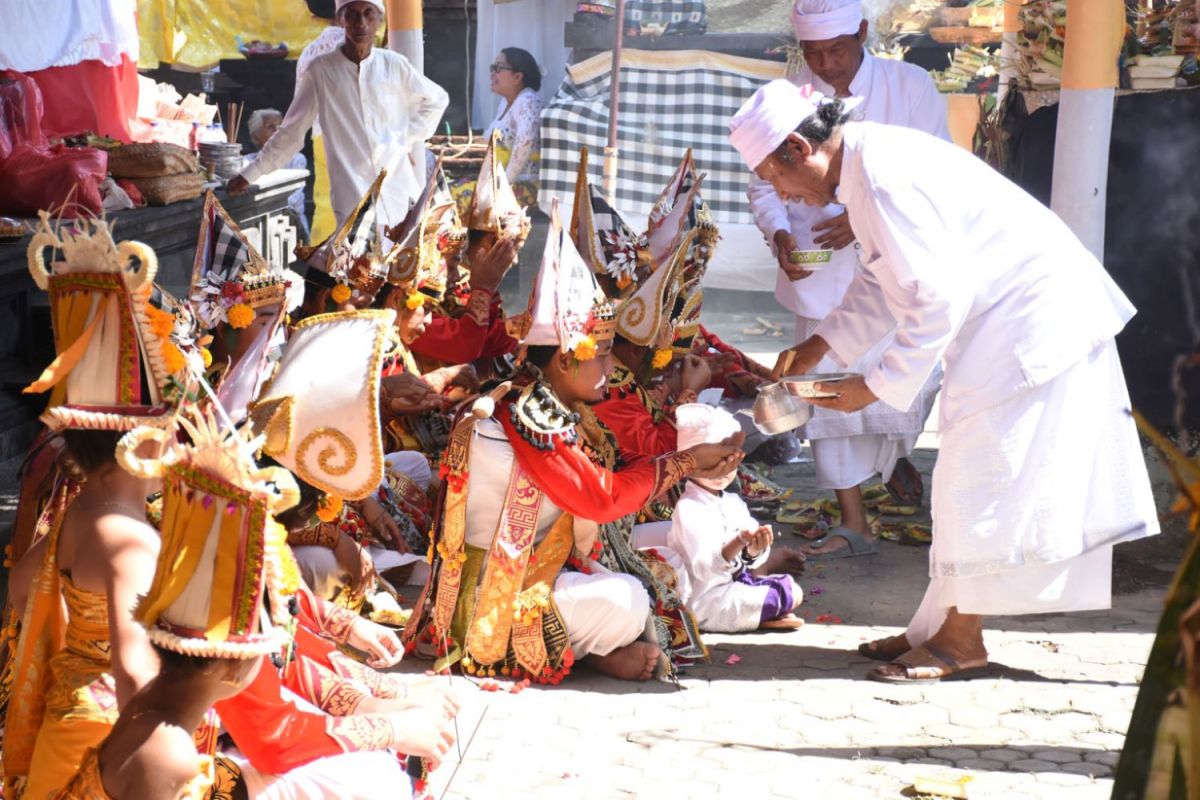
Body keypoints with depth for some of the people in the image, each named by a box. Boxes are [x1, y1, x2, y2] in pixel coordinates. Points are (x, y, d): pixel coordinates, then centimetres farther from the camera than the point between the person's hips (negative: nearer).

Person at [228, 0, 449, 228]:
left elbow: (437, 99, 21)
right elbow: (291, 131, 9)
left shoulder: (395, 65, 4)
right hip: (352, 195, -2)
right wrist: (250, 175, 8)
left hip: (397, 193, 2)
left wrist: (409, 139, 10)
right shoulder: (321, 70, 1)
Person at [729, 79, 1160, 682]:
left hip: (1034, 314, -10)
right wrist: (816, 347, 10)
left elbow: (939, 297, -25)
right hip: (1002, 314, 10)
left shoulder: (885, 177, -25)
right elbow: (881, 281, 18)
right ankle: (943, 627, 21)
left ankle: (960, 638, 9)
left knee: (980, 476, -3)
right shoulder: (863, 166, 7)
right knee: (971, 474, 13)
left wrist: (875, 388, -17)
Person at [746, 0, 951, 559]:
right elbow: (763, 183, 4)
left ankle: (896, 460, 33)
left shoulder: (911, 87, -6)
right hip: (820, 271, 1)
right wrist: (780, 234, -17)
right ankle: (853, 524, 14)